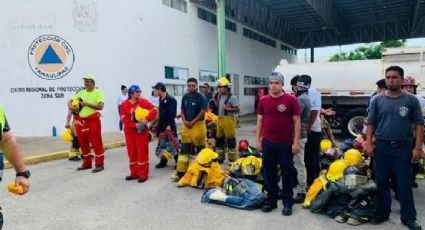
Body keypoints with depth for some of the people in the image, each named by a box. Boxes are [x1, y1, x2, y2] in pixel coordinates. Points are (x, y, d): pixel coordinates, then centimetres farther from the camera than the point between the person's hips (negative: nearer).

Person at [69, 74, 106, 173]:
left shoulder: (98, 93, -6)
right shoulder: (81, 93, 12)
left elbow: (100, 106, -18)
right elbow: (70, 101, 16)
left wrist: (86, 104, -19)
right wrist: (71, 106, -7)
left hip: (93, 121, -7)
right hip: (82, 121, 7)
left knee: (96, 143, -3)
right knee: (83, 143, 13)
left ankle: (99, 164, 7)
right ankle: (87, 163, 27)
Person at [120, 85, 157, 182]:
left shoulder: (143, 101, -4)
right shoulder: (124, 104, 1)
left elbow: (154, 110, -14)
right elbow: (124, 119, -7)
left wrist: (146, 119, -27)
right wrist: (135, 125, -19)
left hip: (142, 130, -3)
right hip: (129, 131, 3)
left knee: (142, 152, -1)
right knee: (131, 152, 10)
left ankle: (143, 174, 7)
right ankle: (134, 173, 22)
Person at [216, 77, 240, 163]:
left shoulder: (232, 97, -11)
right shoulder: (219, 96, 13)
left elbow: (237, 109, -13)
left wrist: (227, 108, -21)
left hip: (229, 120, -8)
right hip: (220, 119, 8)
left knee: (230, 139, -3)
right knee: (219, 139, 14)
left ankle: (232, 159, 7)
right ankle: (220, 157, 27)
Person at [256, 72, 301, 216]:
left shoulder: (290, 100, -5)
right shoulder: (263, 100, 5)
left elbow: (297, 122, -4)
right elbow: (260, 121, 9)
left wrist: (296, 142, -9)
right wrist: (257, 140, 5)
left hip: (286, 144, -3)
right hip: (268, 143, 3)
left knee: (287, 173, 7)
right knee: (269, 173, 11)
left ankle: (287, 203, 21)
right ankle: (271, 200, 26)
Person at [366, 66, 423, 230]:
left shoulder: (411, 100, 1)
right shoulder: (377, 100, 4)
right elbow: (371, 124, 6)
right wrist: (369, 143, -3)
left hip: (403, 148, -1)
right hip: (382, 147, 1)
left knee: (405, 185, 5)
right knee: (382, 183, 11)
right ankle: (382, 213, 24)